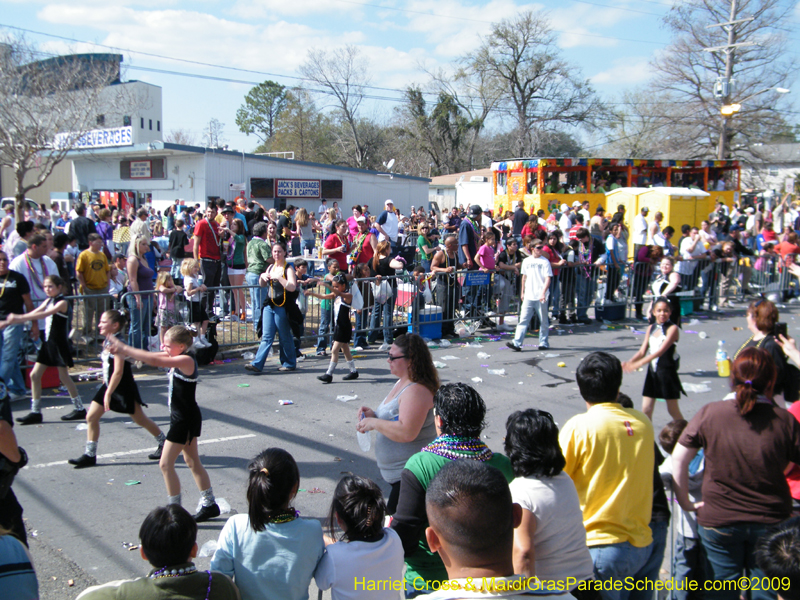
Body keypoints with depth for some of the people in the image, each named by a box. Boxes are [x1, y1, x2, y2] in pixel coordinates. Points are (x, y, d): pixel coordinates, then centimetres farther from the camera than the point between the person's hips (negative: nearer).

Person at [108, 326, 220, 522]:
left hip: (186, 420, -10)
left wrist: (124, 349, -27)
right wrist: (124, 351, -8)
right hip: (182, 418, 10)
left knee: (166, 463, -5)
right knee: (193, 462, 18)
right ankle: (209, 504, 28)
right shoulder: (178, 358, 6)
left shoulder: (186, 360, -22)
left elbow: (154, 361, -31)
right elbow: (153, 357, 4)